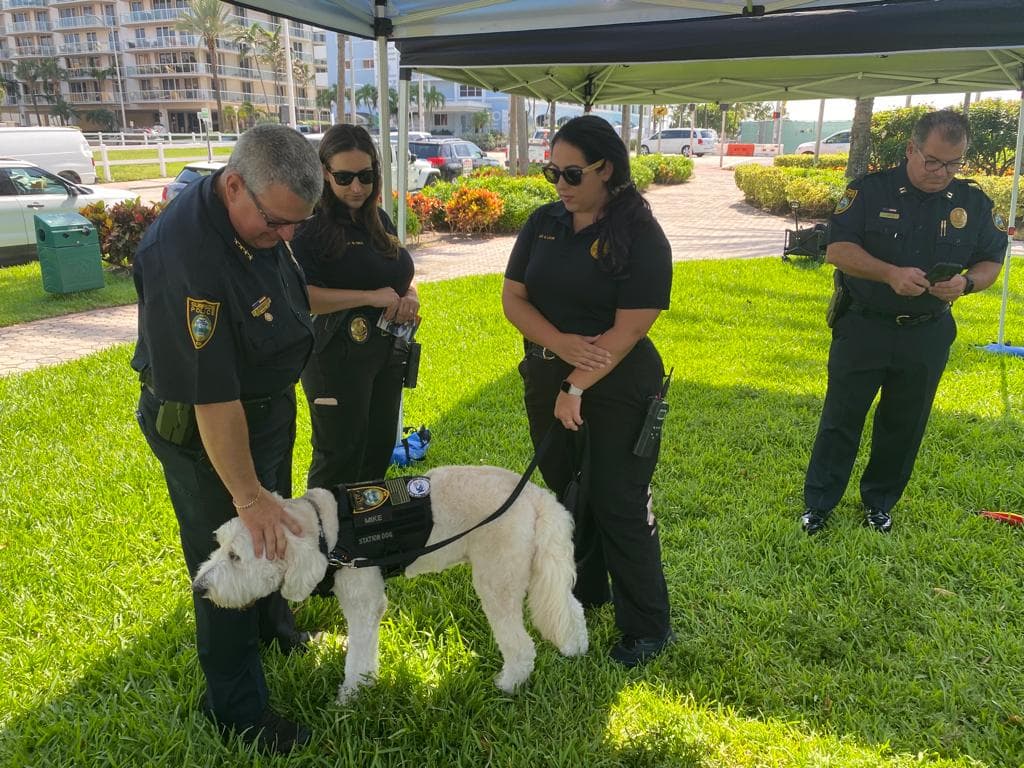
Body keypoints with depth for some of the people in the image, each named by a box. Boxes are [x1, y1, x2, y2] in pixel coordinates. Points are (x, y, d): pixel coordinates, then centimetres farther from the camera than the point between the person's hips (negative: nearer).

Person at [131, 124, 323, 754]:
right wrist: (246, 493, -25)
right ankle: (237, 708, 27)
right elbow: (211, 396, -32)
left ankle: (272, 619, 54)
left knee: (273, 532, 26)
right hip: (205, 431, -8)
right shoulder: (184, 256, -36)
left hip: (271, 406, 8)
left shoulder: (264, 216, -8)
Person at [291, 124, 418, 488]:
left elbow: (401, 277, 21)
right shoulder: (312, 225, -14)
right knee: (340, 458, 3)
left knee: (380, 449, 19)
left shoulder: (379, 219, 9)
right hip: (338, 356, -7)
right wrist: (370, 297, -25)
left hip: (387, 351, 8)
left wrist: (410, 297, -2)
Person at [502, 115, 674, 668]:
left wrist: (577, 388, -19)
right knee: (566, 493, 18)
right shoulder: (544, 223, 3)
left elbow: (628, 329, -18)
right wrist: (563, 344, -18)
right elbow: (512, 297, -2)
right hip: (546, 379, 6)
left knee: (618, 506, 2)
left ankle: (647, 626, 19)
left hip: (615, 388, -6)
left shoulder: (641, 237, -13)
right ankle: (584, 591, 40)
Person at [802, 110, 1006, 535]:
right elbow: (837, 249, -14)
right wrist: (891, 273, -27)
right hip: (862, 328, -2)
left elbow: (991, 261, 7)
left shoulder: (974, 202, 1)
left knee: (904, 425, 13)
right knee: (840, 419, 5)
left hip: (927, 336, 3)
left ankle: (879, 502, 32)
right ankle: (818, 503, 18)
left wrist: (966, 282, -17)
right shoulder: (871, 189, -8)